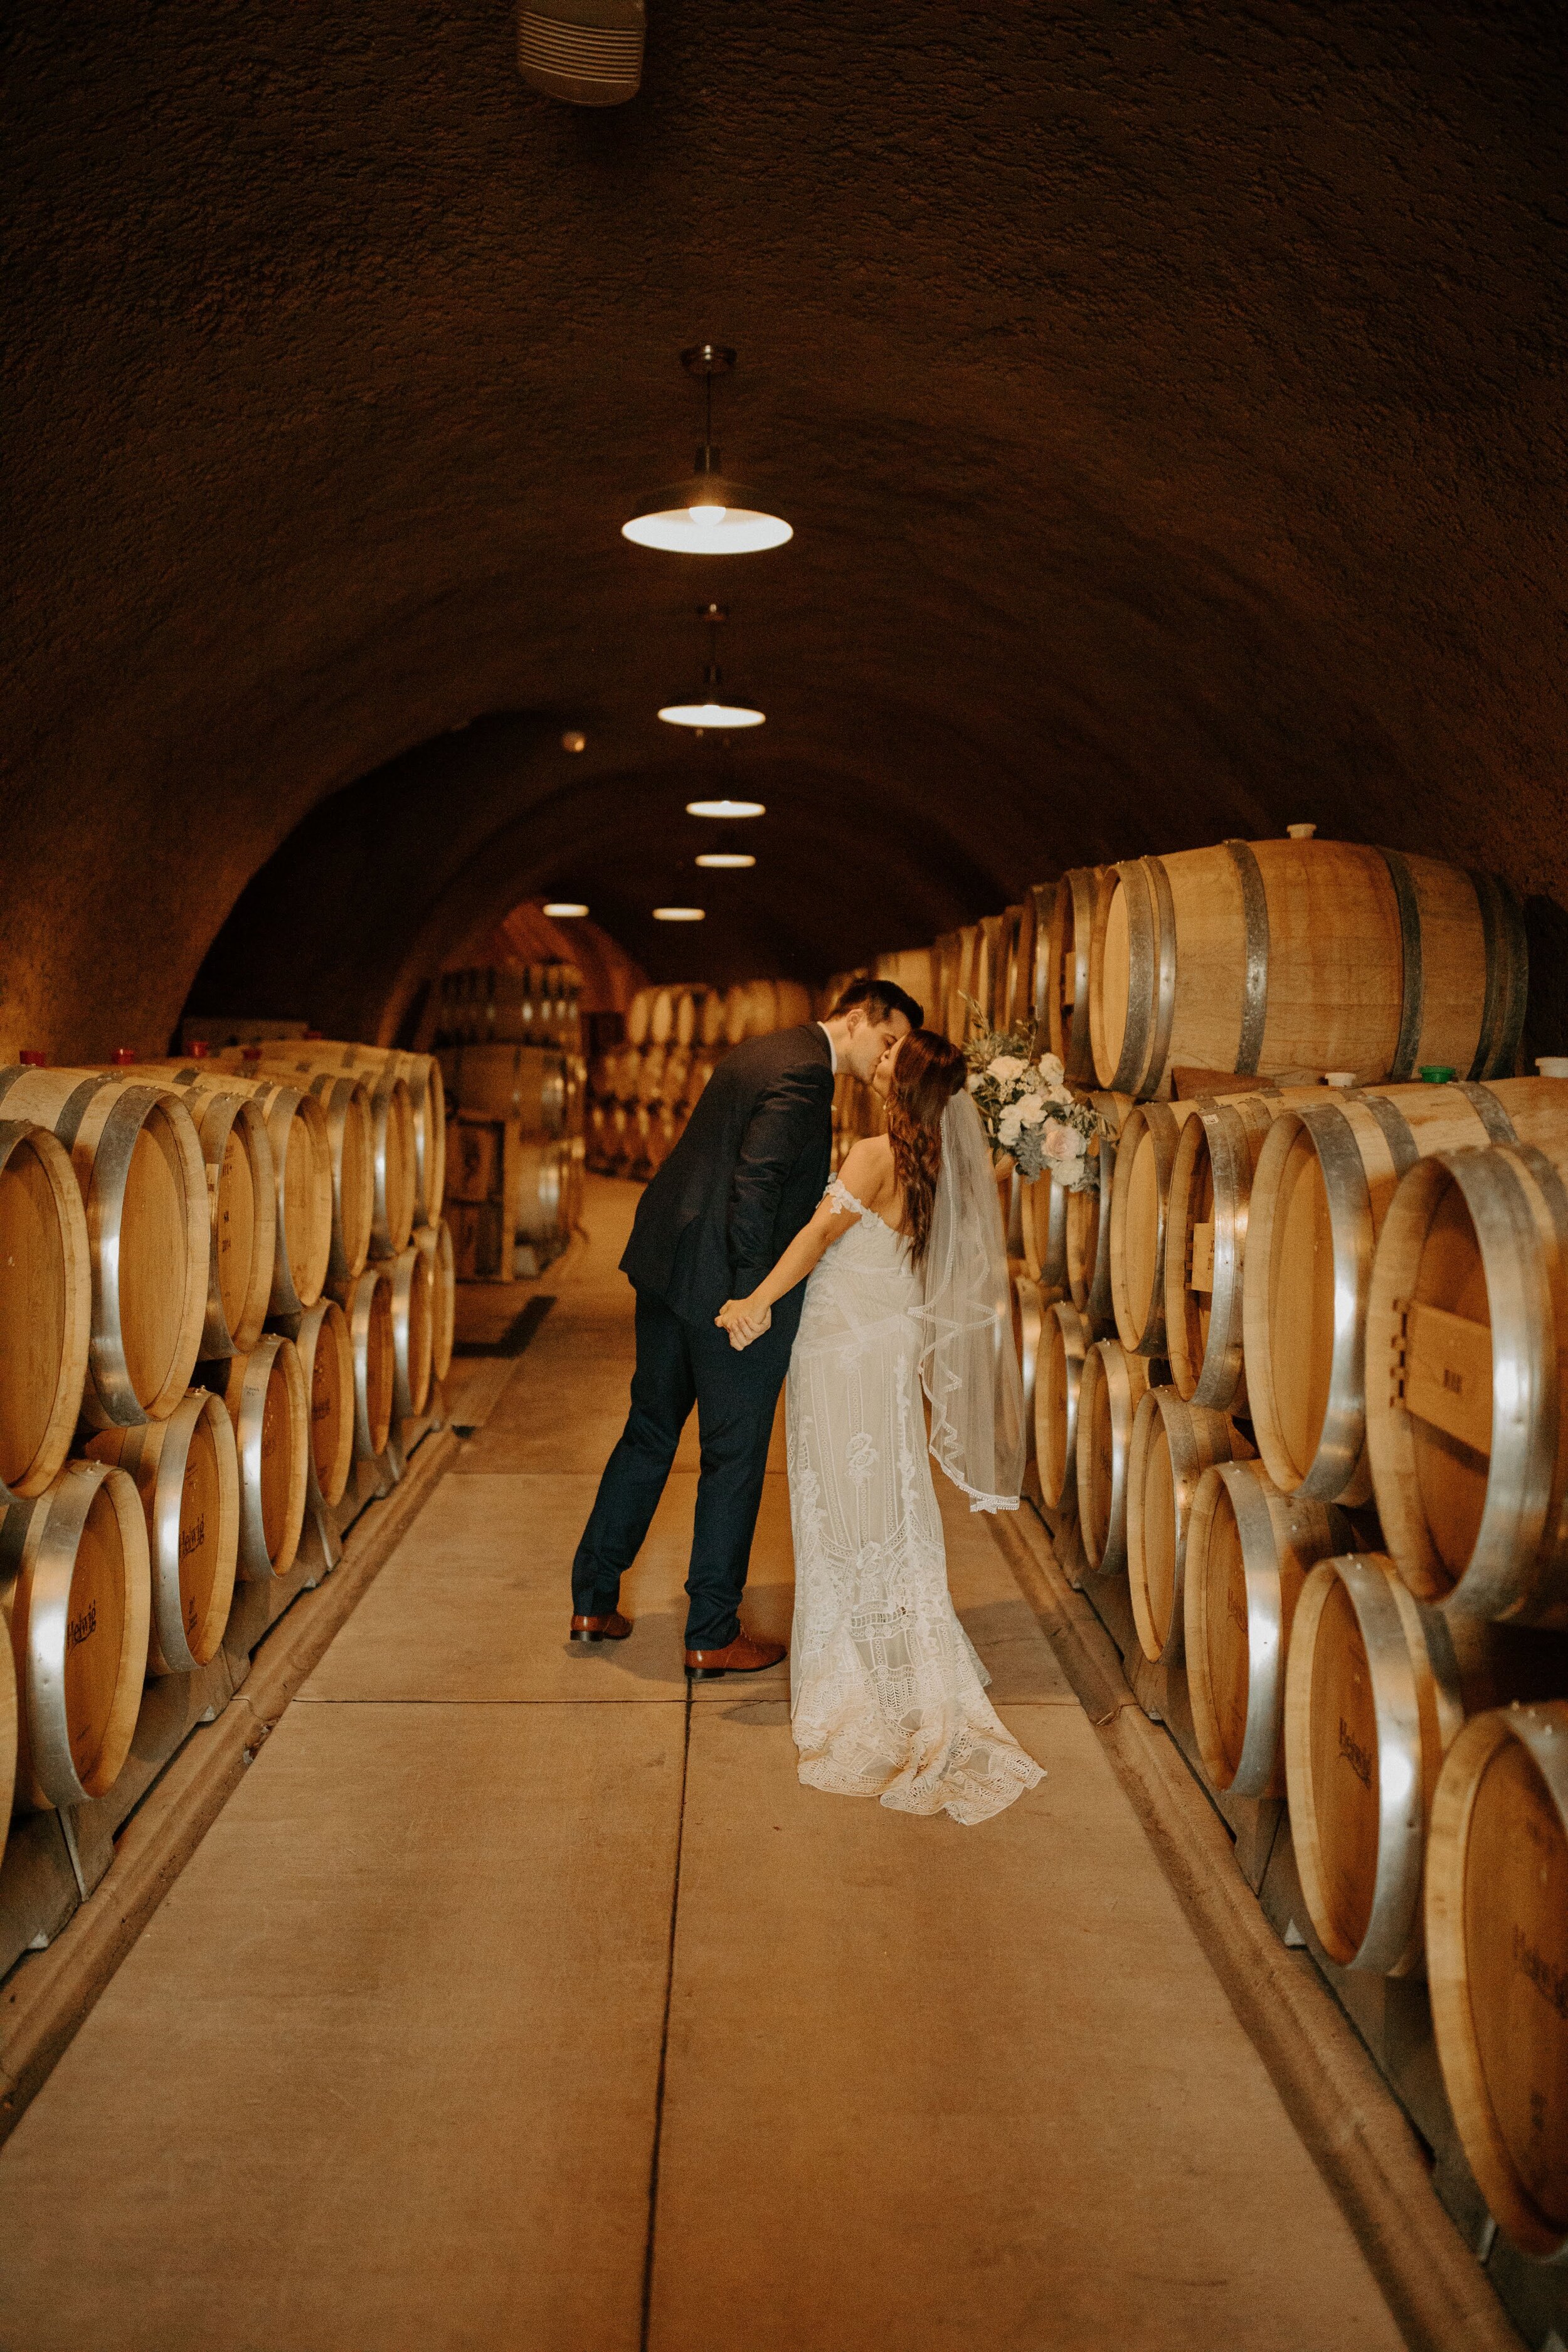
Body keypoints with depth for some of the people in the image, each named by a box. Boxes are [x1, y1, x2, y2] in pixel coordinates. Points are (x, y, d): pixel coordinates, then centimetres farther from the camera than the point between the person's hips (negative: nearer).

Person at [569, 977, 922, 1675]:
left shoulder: (764, 1052, 15)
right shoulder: (804, 1071, -15)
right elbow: (755, 1181, -23)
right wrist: (751, 1293, -19)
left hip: (666, 1266, 10)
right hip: (724, 1288, -10)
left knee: (649, 1434, 18)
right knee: (735, 1458, 3)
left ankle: (592, 1602, 27)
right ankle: (712, 1636, 14)